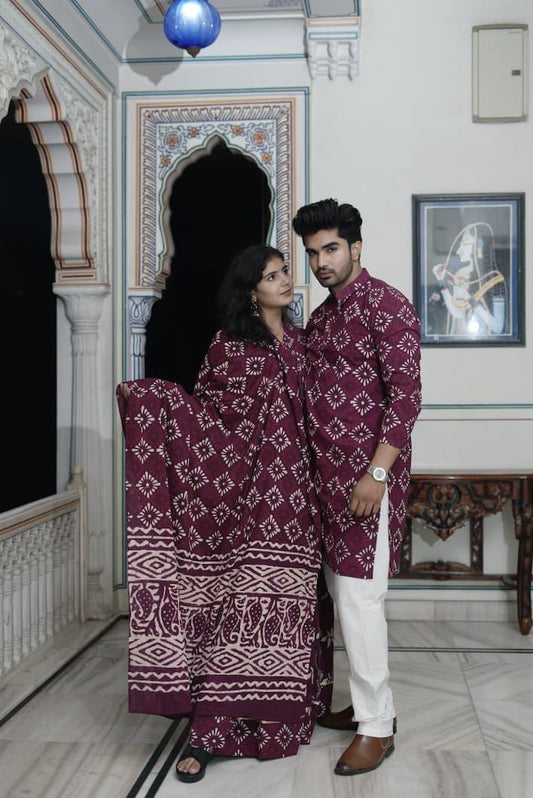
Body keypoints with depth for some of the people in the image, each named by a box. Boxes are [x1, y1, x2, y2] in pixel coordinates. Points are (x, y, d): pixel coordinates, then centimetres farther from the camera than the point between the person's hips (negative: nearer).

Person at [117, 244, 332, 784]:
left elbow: (311, 410, 17)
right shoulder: (228, 344, 1)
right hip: (241, 487, -3)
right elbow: (202, 406, 1)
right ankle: (209, 730, 3)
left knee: (280, 595, 3)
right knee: (236, 598, -5)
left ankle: (274, 713, 16)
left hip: (289, 489, 3)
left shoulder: (300, 342, 13)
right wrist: (149, 394, -13)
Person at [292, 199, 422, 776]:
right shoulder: (320, 317, 16)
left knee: (359, 594, -6)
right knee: (342, 591, 13)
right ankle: (368, 703, 27)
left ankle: (377, 727, 8)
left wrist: (377, 473, -21)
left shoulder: (385, 305, -9)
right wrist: (311, 470, 14)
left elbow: (405, 396, -16)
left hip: (367, 471, -8)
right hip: (327, 471, 8)